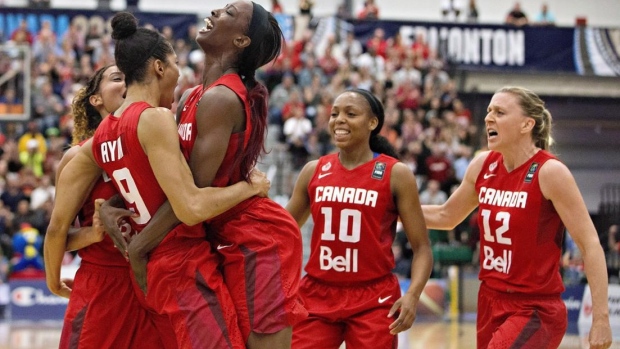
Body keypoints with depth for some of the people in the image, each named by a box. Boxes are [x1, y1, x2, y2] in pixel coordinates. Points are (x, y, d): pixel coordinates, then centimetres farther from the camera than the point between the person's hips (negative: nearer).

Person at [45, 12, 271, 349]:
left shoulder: (100, 137, 11)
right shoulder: (155, 119, -13)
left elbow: (58, 225, 12)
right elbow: (192, 208, -20)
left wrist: (54, 280, 27)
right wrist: (250, 187, -5)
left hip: (150, 272, 9)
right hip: (186, 270, -9)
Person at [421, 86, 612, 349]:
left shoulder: (550, 172, -15)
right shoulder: (482, 166, 4)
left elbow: (590, 244, -16)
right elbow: (446, 217, 21)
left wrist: (601, 318, -20)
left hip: (535, 311, -7)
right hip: (491, 303, 7)